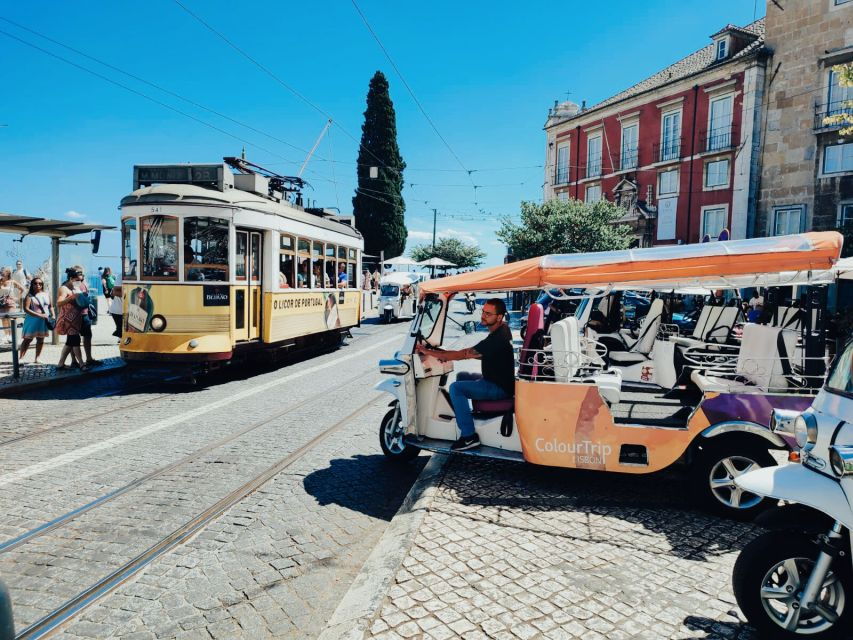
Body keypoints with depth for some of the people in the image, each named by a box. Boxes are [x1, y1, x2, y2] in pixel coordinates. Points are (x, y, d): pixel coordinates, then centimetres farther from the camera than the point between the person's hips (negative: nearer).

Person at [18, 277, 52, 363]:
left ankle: (37, 358, 17)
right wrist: (39, 315, -23)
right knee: (28, 339, 0)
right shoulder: (29, 296, -6)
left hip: (44, 321, 5)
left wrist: (52, 315, 1)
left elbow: (50, 306, 18)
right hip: (33, 320, -4)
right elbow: (26, 309, -15)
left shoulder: (46, 295, 10)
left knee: (41, 340, 8)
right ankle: (21, 358, 3)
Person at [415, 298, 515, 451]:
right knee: (462, 376, 21)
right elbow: (482, 354, 14)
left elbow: (462, 355, -27)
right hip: (499, 379, 10)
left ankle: (469, 436, -15)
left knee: (456, 388, -18)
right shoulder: (503, 328, 3)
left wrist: (428, 352, -22)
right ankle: (462, 414, 31)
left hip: (500, 388, -10)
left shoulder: (496, 338, -28)